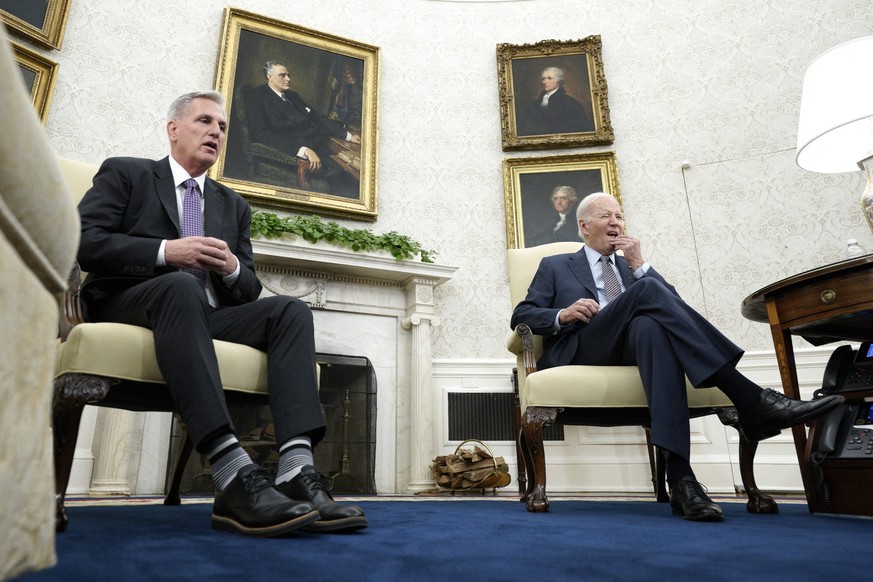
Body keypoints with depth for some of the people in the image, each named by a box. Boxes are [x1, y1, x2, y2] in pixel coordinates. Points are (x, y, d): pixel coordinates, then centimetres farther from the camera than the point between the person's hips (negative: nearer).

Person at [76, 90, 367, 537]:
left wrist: (232, 268, -7)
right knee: (180, 286, -38)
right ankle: (234, 476, -50)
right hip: (128, 305, -4)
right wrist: (166, 251, -16)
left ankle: (297, 472, -39)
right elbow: (83, 241, -3)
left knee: (291, 310, -22)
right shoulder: (125, 173, 14)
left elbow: (250, 290, 17)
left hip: (203, 316, 5)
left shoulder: (233, 205, 24)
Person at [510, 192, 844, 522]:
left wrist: (639, 266, 4)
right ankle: (751, 401, -35)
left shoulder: (631, 267, 30)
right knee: (648, 289, -29)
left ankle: (679, 475, -48)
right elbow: (520, 317, 10)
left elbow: (671, 305, 15)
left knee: (649, 326, -37)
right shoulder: (555, 267, 22)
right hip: (582, 351, -2)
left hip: (634, 345, 3)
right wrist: (563, 314, -9)